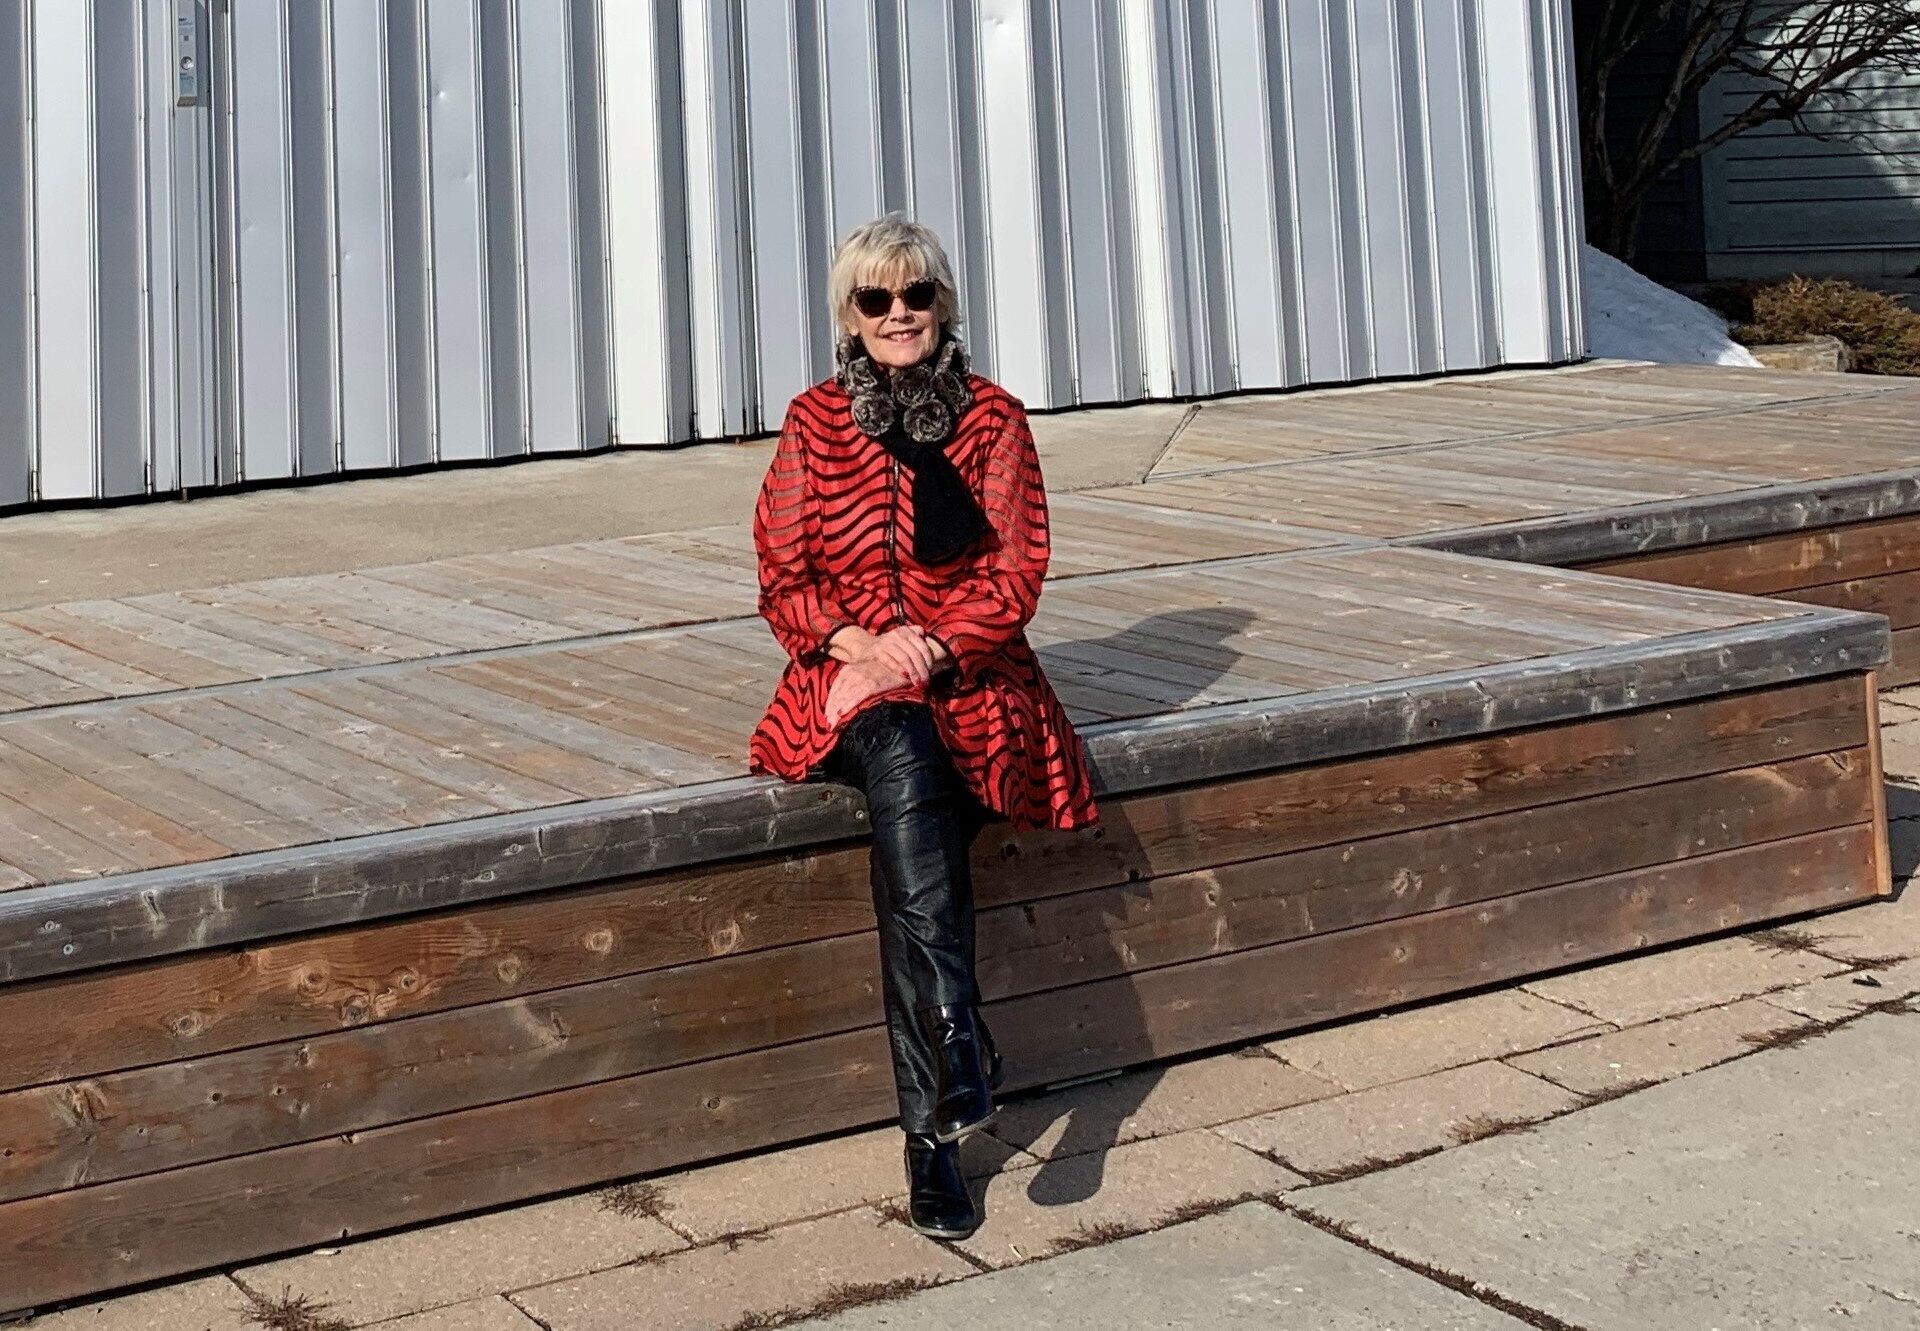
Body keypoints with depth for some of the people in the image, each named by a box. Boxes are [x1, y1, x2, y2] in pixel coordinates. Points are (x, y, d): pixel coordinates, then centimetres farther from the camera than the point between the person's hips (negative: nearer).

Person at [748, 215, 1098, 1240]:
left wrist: (934, 646, -13)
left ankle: (928, 1133, -31)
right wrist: (852, 641, -11)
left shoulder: (994, 418, 8)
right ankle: (959, 1039, -47)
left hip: (969, 671, 0)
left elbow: (1018, 571, 3)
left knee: (905, 835, -30)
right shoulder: (814, 422, 10)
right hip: (853, 677, 1)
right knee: (903, 772, -36)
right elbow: (783, 580, 9)